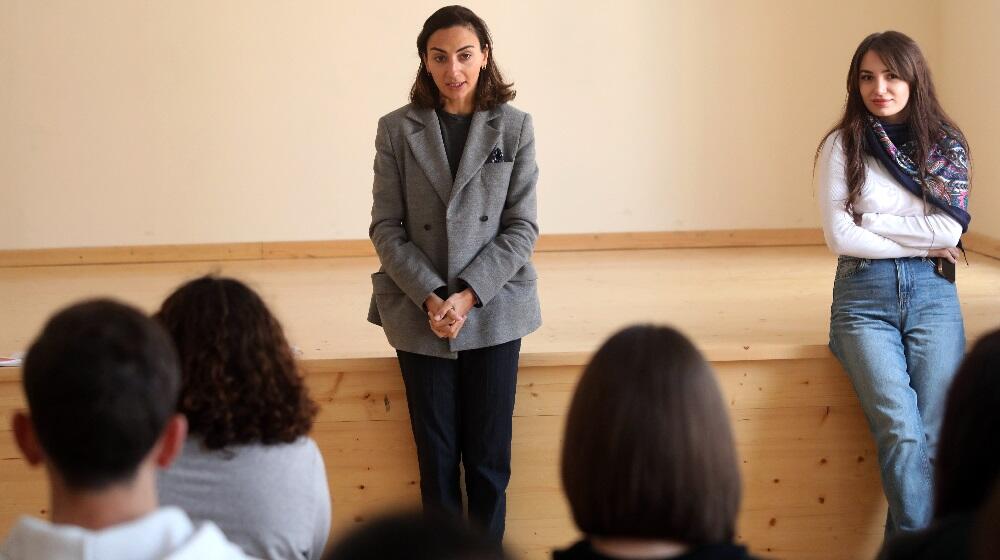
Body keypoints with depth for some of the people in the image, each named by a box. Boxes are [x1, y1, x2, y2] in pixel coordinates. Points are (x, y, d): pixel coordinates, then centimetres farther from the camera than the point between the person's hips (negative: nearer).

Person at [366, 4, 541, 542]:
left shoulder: (513, 127, 0)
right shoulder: (396, 129, 0)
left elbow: (522, 226, -3)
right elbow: (386, 227, -2)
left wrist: (469, 294, -14)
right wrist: (430, 297, -14)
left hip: (493, 310, 0)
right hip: (420, 315, 0)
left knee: (489, 455, 6)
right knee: (437, 455, 7)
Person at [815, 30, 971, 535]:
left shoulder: (947, 145, 10)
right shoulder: (842, 146, 4)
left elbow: (949, 230, -2)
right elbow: (839, 237, -5)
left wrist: (869, 220, -2)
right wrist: (923, 243, -3)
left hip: (933, 295, 2)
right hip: (864, 295, -2)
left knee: (938, 436, -15)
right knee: (902, 431, -23)